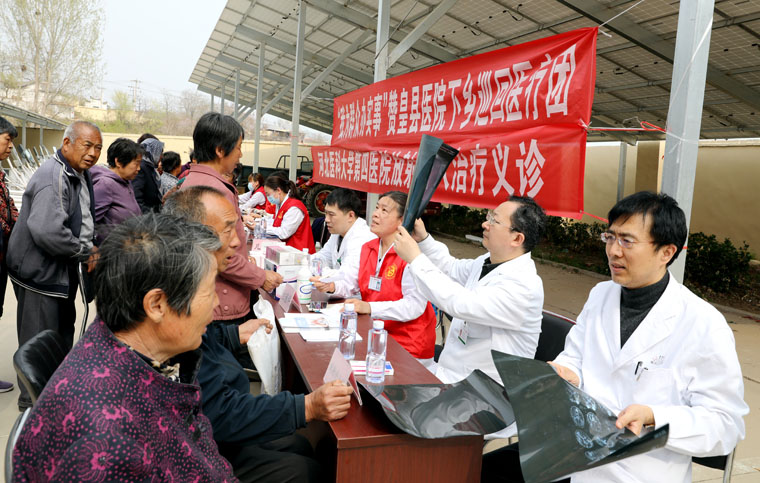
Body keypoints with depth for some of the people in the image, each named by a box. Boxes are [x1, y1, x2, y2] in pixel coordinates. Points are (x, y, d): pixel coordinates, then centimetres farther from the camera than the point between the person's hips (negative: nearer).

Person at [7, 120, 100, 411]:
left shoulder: (81, 175, 9)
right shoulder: (53, 177, -25)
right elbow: (48, 232, -36)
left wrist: (90, 247, 6)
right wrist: (86, 251, -22)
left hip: (63, 268, 11)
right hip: (40, 270, -10)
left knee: (63, 331, 24)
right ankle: (33, 403, 18)